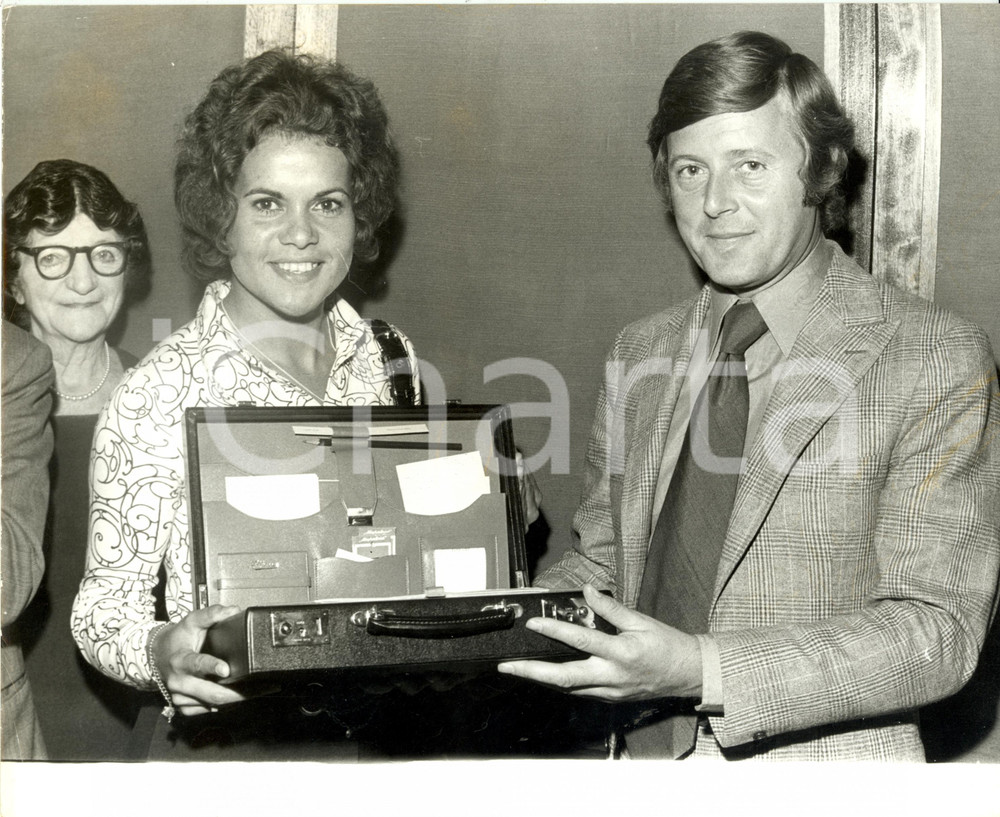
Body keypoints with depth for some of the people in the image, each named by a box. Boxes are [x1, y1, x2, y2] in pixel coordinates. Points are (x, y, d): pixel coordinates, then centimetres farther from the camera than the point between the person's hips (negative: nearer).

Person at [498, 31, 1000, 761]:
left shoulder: (940, 361, -7)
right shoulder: (642, 355, 9)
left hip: (821, 769, -4)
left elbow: (937, 630, -11)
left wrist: (704, 670, -20)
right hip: (643, 753, 4)